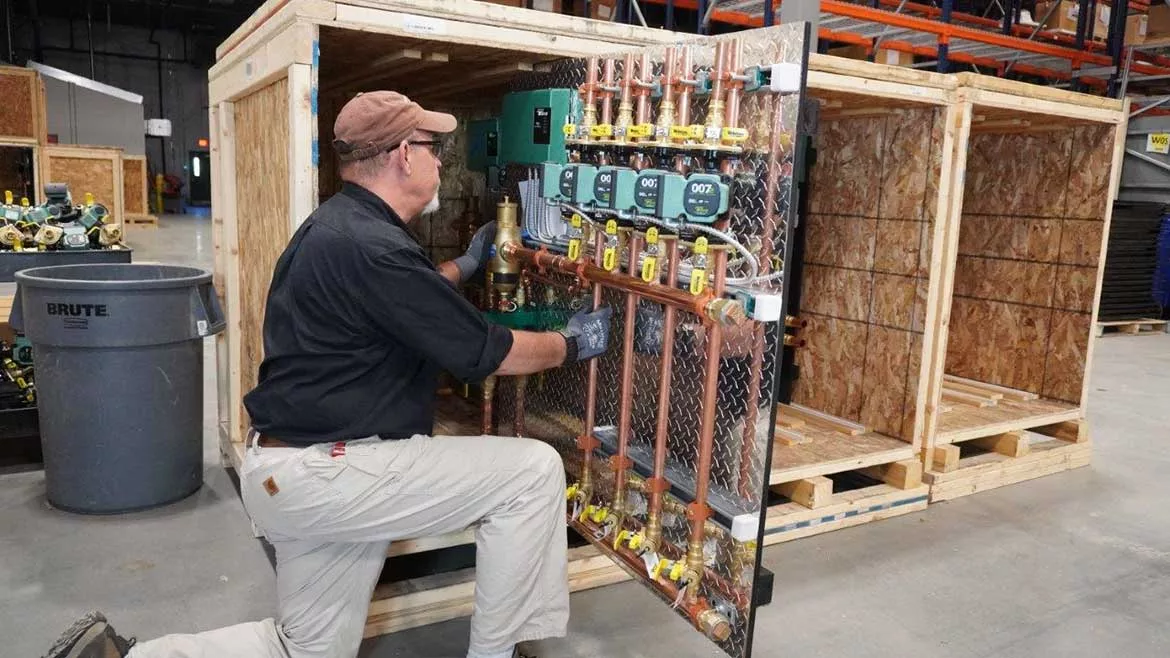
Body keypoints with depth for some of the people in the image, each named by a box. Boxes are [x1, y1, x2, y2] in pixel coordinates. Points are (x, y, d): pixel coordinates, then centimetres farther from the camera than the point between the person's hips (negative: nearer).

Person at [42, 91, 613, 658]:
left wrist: (465, 265, 37)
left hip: (295, 468, 10)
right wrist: (571, 345, 2)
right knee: (534, 471, -10)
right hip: (321, 471, -10)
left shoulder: (337, 226, 11)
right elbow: (487, 352, -15)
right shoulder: (371, 246, -21)